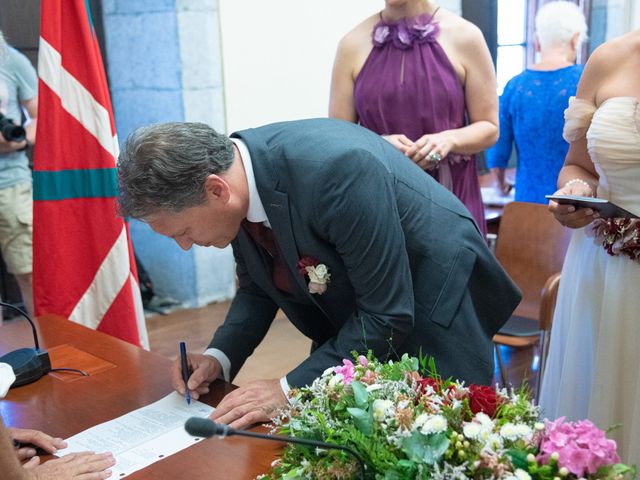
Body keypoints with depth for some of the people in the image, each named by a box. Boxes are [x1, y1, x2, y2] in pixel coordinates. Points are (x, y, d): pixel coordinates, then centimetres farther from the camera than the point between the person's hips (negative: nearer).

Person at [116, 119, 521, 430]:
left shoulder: (335, 170, -35)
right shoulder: (235, 175, -12)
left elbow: (387, 314, -28)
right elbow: (258, 285, 5)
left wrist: (293, 388, -26)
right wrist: (221, 356, -9)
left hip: (433, 310, -6)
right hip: (351, 325, 7)